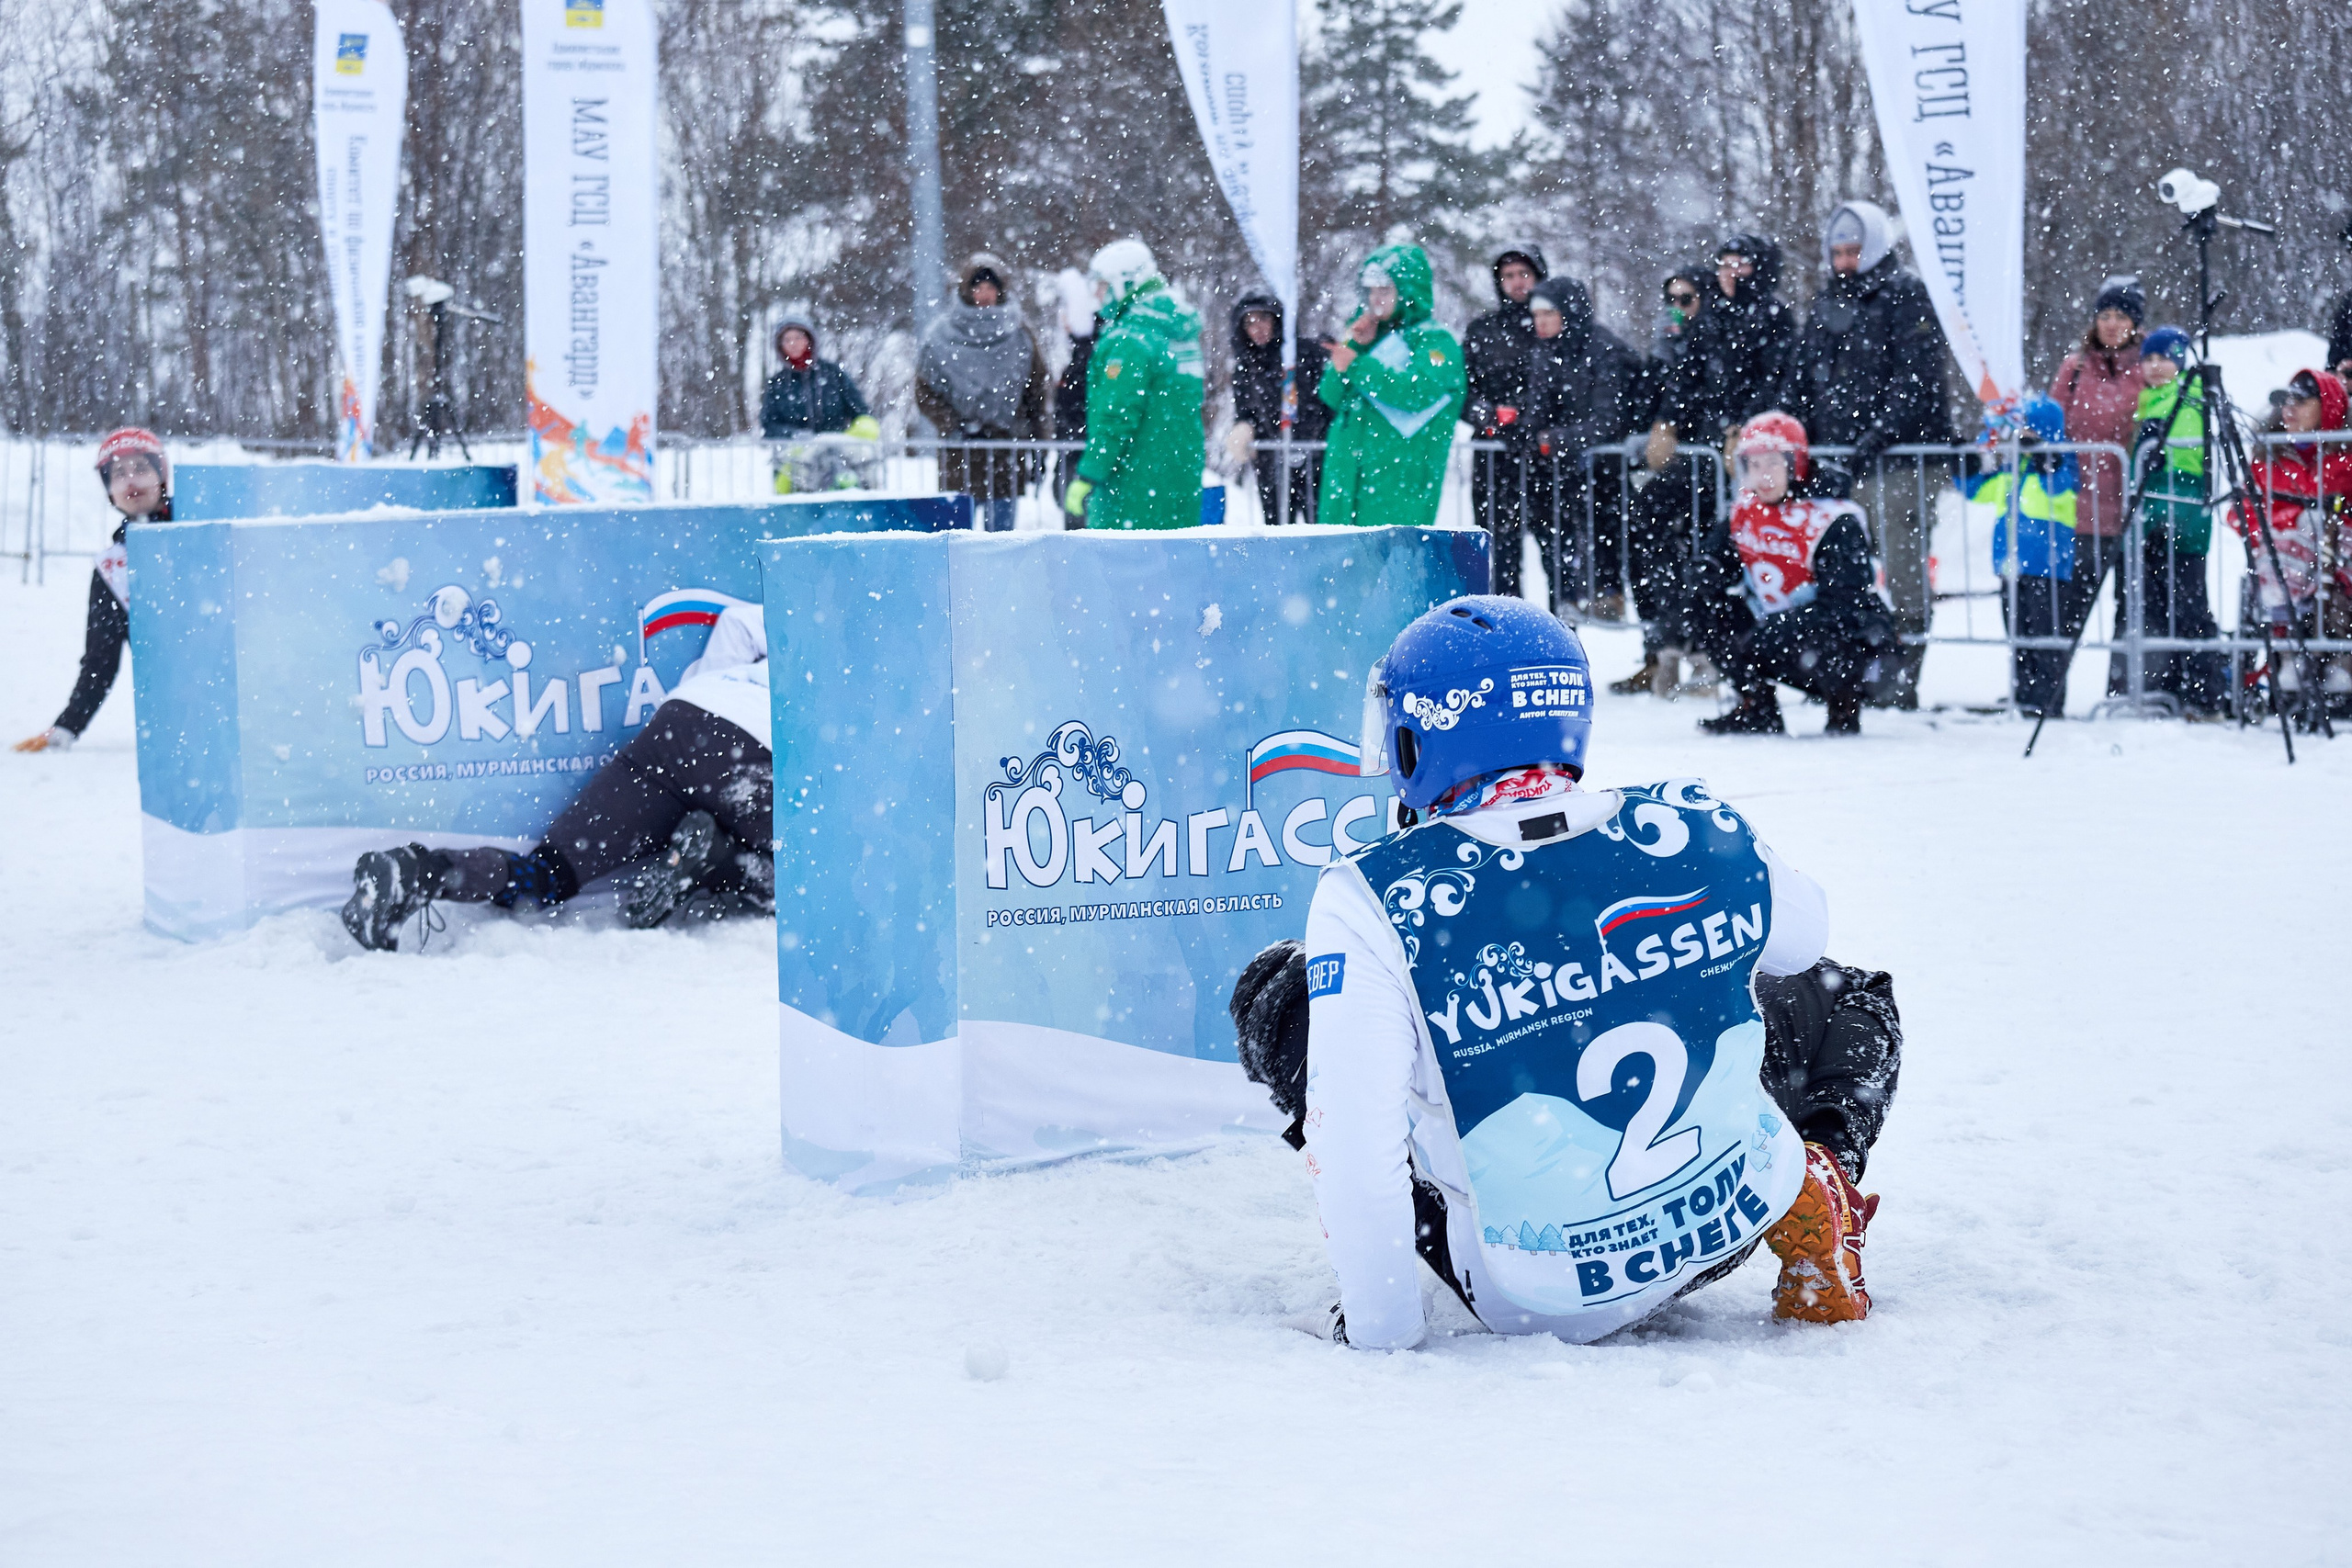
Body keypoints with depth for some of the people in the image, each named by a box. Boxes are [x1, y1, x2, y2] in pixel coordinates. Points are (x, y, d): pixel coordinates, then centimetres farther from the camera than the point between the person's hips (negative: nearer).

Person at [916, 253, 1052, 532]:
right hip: (960, 452, -1)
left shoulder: (1018, 334, 6)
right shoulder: (943, 334, 2)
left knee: (1002, 531, 2)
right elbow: (924, 392, 4)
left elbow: (1036, 392, 11)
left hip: (1008, 451, 1)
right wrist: (954, 426, -10)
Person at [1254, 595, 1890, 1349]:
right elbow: (1800, 935, 12)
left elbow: (1357, 1143, -24)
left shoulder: (1372, 904, -23)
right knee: (1841, 997, 32)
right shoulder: (1702, 828, -11)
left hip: (1538, 1301, -3)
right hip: (1738, 1222, 3)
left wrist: (1378, 1326, -9)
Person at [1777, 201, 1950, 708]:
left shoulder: (1907, 297, -3)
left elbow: (1915, 379, -13)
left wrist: (1876, 437, -22)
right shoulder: (1827, 304, 19)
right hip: (1839, 463, 7)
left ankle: (1899, 679, -5)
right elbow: (1800, 378, 21)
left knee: (1902, 567, -6)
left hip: (1899, 460, -6)